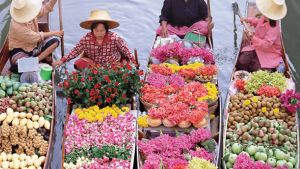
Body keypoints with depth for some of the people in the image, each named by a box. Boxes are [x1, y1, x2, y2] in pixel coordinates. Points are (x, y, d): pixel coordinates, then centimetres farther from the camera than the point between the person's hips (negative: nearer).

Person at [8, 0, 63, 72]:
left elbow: (47, 8, 1)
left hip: (33, 45, 8)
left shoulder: (31, 13, -11)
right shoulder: (17, 26, -31)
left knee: (54, 41, -8)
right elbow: (37, 37, -22)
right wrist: (54, 33, -13)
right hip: (20, 51, -8)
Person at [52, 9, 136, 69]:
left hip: (112, 66, 0)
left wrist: (134, 63, -7)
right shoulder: (86, 38, -16)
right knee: (79, 64, -22)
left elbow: (126, 51, -8)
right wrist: (62, 60, -18)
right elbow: (75, 51, -10)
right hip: (94, 64, 1)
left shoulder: (114, 38, -19)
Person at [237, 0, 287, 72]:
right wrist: (247, 20, 9)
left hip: (268, 53, -7)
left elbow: (265, 45, -34)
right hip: (257, 47, 7)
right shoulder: (264, 17, -6)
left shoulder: (274, 29, -30)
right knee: (241, 61, -11)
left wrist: (252, 38, -43)